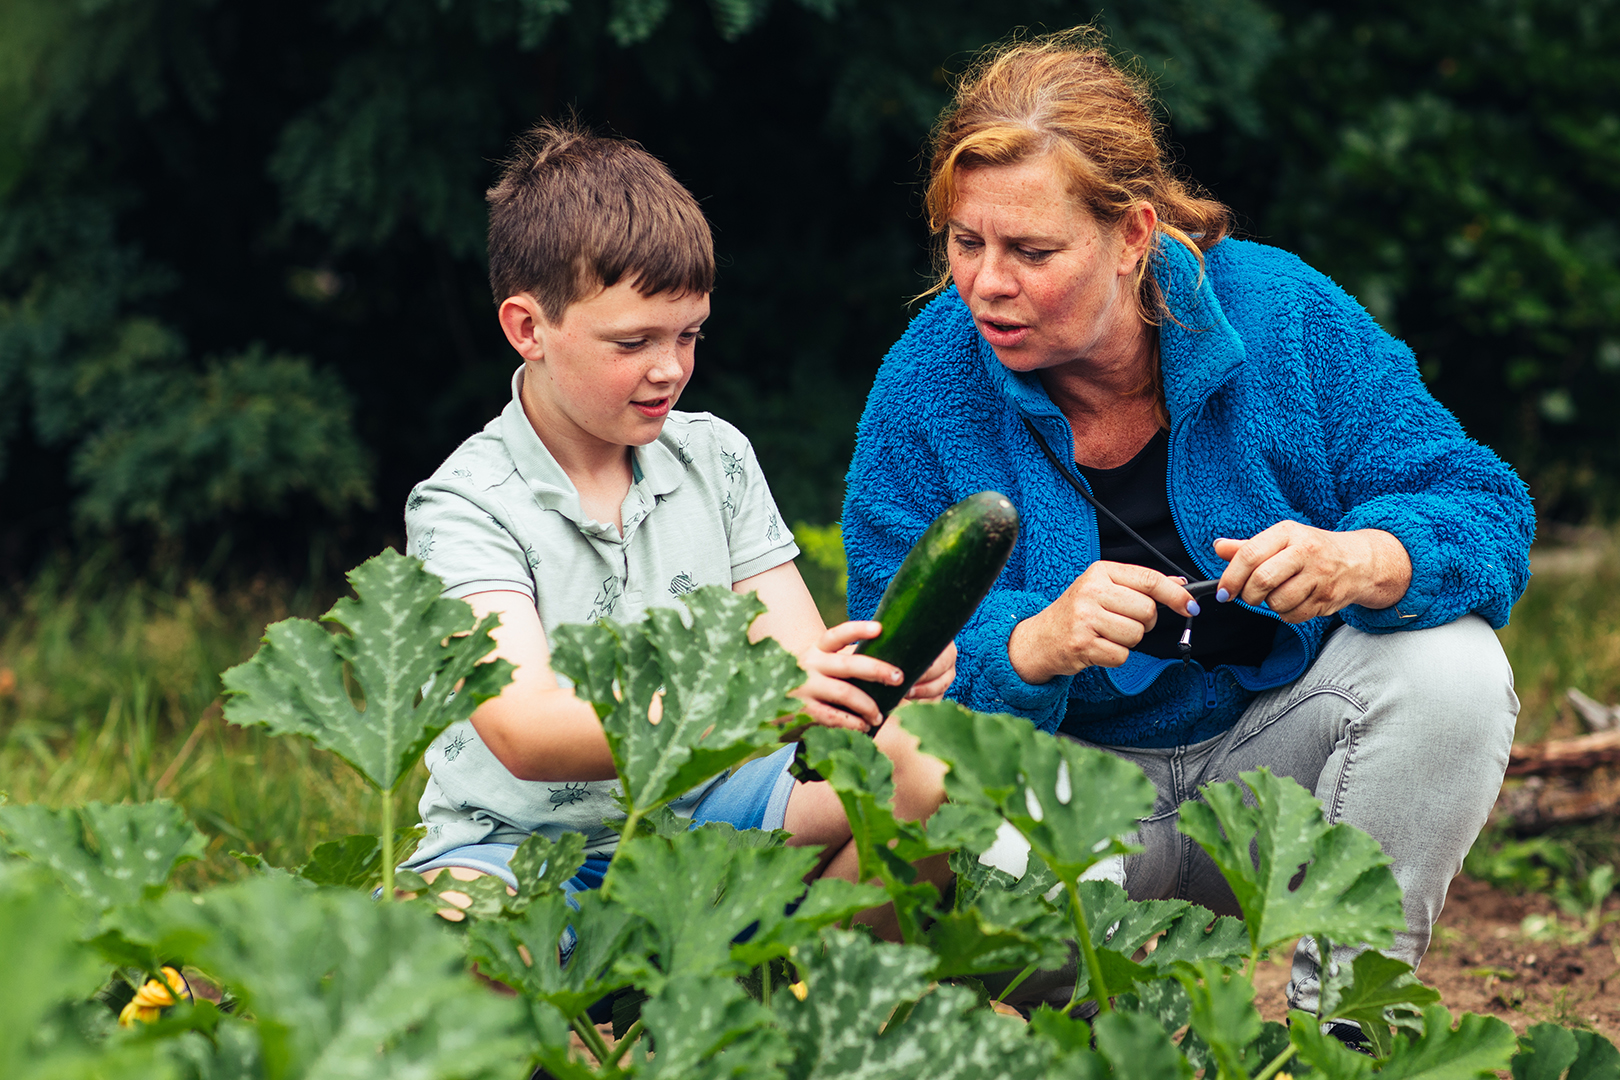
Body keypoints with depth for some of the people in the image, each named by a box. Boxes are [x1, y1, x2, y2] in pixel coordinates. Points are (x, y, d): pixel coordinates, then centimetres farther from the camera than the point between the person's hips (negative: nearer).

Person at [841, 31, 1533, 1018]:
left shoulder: (1284, 318, -12)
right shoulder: (926, 390, -12)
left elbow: (1485, 513, -13)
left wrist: (1360, 562, -36)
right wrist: (1035, 646, -37)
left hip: (1278, 751, 1)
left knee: (1452, 671, -27)